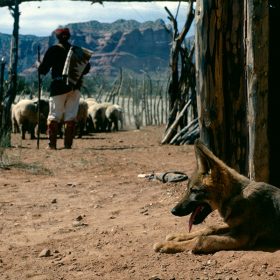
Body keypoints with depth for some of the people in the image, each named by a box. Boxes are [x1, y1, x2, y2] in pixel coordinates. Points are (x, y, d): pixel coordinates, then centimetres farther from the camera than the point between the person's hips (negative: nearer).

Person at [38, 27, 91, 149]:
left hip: (59, 86, -3)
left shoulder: (53, 50, -3)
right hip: (75, 86, 3)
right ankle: (68, 144, 5)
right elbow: (86, 68, 7)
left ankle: (52, 144, -1)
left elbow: (43, 70, -4)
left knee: (54, 116, 3)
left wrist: (39, 67, 17)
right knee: (71, 116, 7)